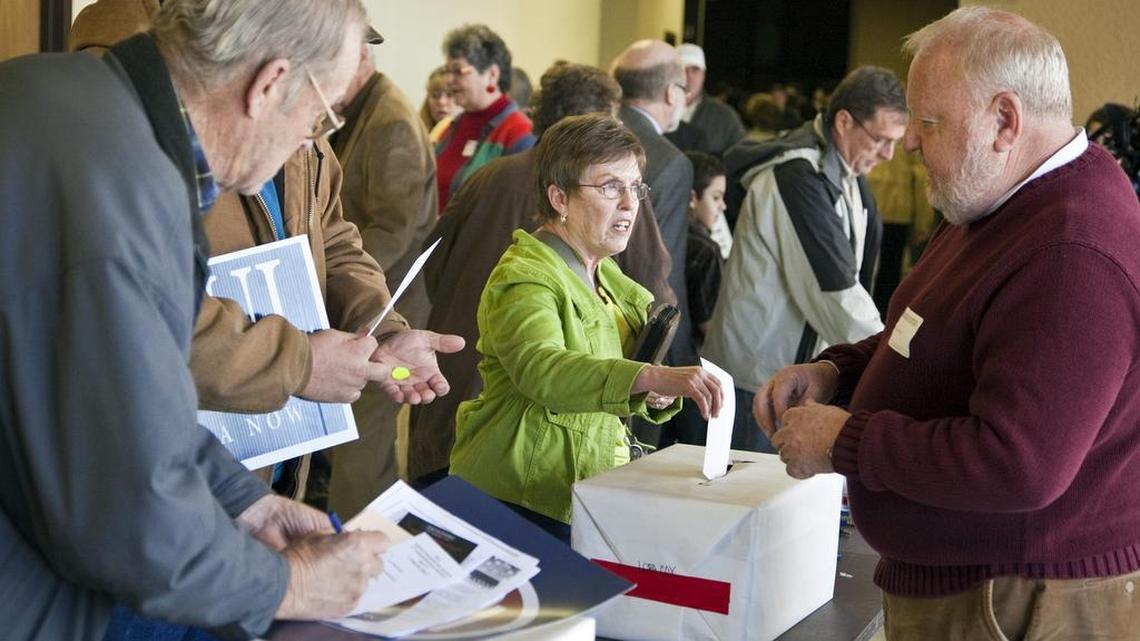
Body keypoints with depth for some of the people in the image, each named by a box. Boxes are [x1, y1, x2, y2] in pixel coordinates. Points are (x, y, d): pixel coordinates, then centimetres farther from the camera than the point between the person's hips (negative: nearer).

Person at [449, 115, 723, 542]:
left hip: (592, 493, 8)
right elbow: (540, 368, -35)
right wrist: (652, 377, -47)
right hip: (526, 503, -8)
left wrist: (659, 397, -1)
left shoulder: (606, 277, 16)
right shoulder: (524, 277, -14)